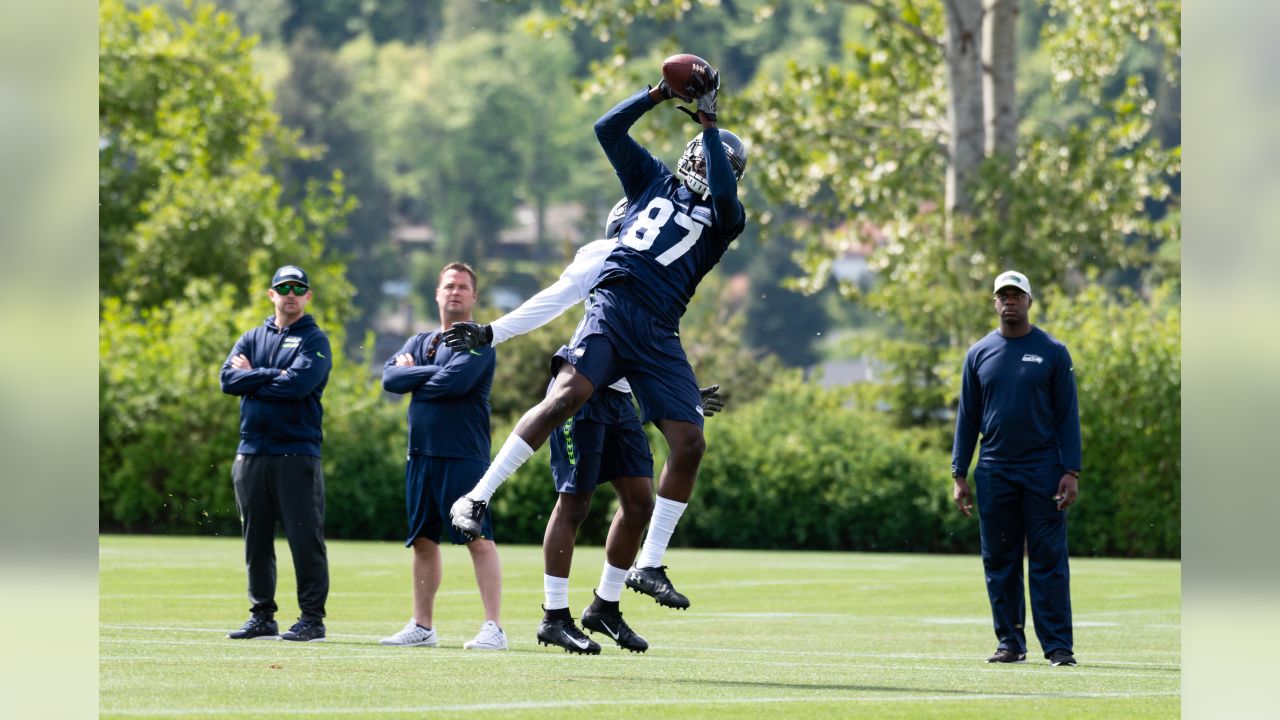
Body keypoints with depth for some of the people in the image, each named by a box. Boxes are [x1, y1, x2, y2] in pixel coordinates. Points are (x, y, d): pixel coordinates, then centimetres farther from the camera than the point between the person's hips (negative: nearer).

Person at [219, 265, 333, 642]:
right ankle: (262, 617, 15)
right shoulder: (252, 338, 16)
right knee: (256, 541, 8)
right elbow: (229, 380, 0)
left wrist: (252, 377, -4)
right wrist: (273, 376, -8)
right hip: (251, 452, 5)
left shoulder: (315, 340, 2)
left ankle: (312, 620, -3)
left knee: (306, 541, -6)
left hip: (297, 454, -5)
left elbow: (297, 384, -15)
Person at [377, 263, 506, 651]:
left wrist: (414, 377, -1)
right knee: (423, 541, 11)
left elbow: (455, 382, -17)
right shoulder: (420, 342, 19)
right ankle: (422, 627, 18)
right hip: (421, 455, 7)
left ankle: (493, 628, -13)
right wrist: (432, 373, -9)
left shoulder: (478, 342, -1)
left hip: (463, 457, -7)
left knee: (479, 539, -11)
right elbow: (390, 377, 3)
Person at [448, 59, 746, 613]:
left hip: (659, 332, 2)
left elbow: (725, 199, -7)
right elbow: (607, 129, 15)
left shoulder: (723, 217, 17)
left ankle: (648, 567, 4)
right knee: (566, 396, -25)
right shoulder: (654, 178, 21)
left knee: (689, 442, -7)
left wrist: (708, 123, -3)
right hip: (614, 303, -2)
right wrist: (661, 94, 7)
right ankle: (476, 498, -24)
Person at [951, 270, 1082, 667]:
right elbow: (967, 418, 11)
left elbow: (1068, 415, 1)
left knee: (1049, 560, -5)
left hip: (1043, 471, -3)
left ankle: (1058, 646, -6)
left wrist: (1071, 472, -8)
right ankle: (1010, 644, 11)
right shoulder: (979, 354, 9)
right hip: (994, 472, 3)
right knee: (999, 561, 5)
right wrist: (959, 476, 5)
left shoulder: (1052, 352, 2)